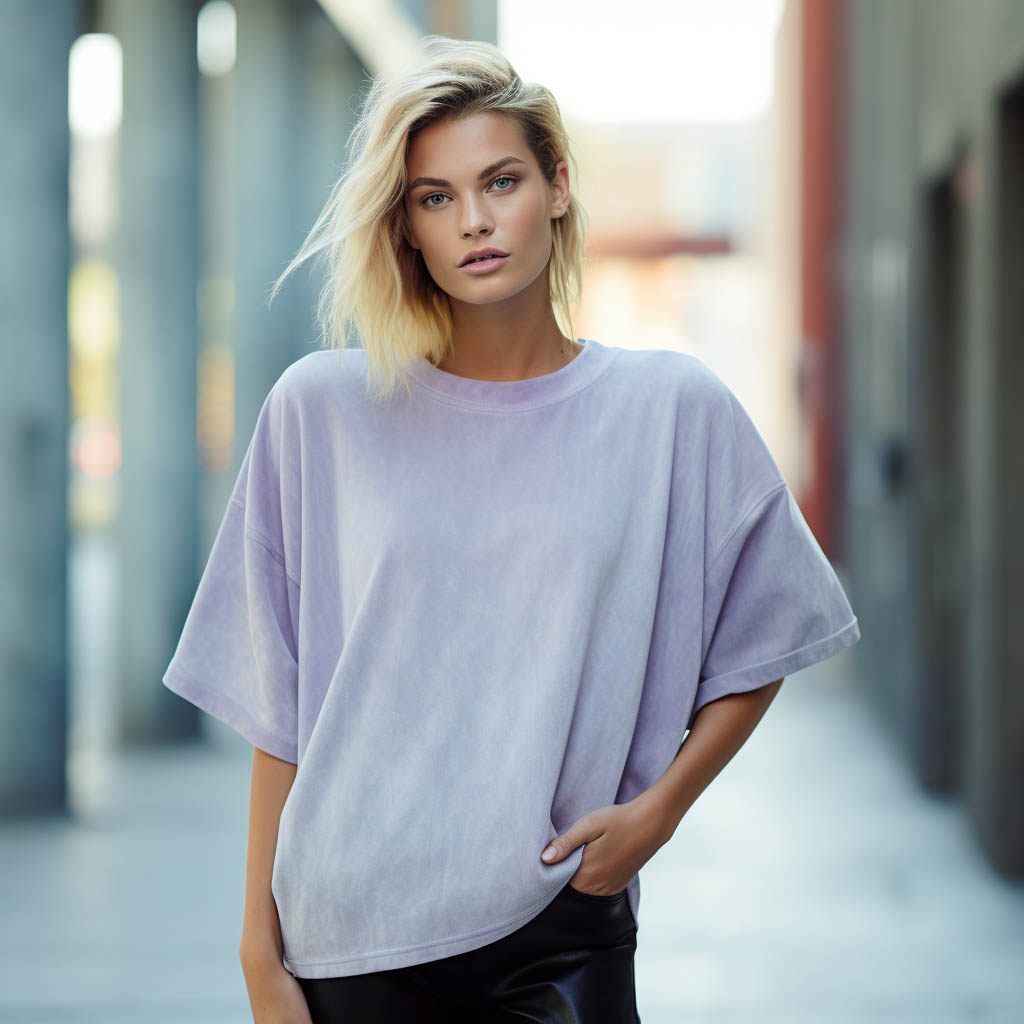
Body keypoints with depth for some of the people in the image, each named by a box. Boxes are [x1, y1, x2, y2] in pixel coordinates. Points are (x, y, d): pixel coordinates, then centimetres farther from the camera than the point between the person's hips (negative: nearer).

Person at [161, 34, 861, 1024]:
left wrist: (655, 810, -2)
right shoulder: (322, 408, 0)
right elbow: (278, 714, 2)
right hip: (352, 942, 0)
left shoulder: (672, 407, 1)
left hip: (563, 935, 0)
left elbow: (761, 644, 11)